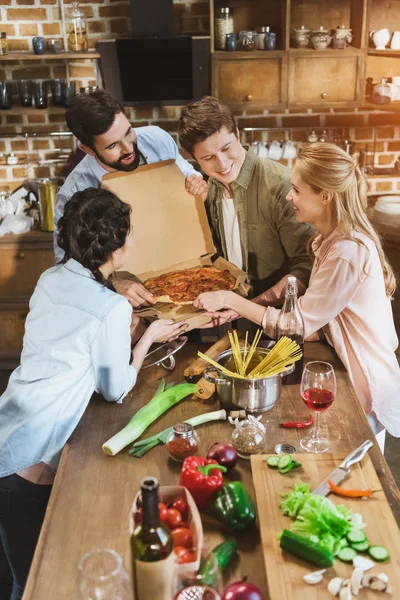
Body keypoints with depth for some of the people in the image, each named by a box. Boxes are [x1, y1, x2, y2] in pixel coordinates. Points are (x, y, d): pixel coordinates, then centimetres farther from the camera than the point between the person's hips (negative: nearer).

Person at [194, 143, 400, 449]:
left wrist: (230, 300, -18)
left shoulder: (347, 253, -30)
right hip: (348, 366, 9)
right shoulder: (336, 237, 2)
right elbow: (313, 315, 2)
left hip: (363, 383, -9)